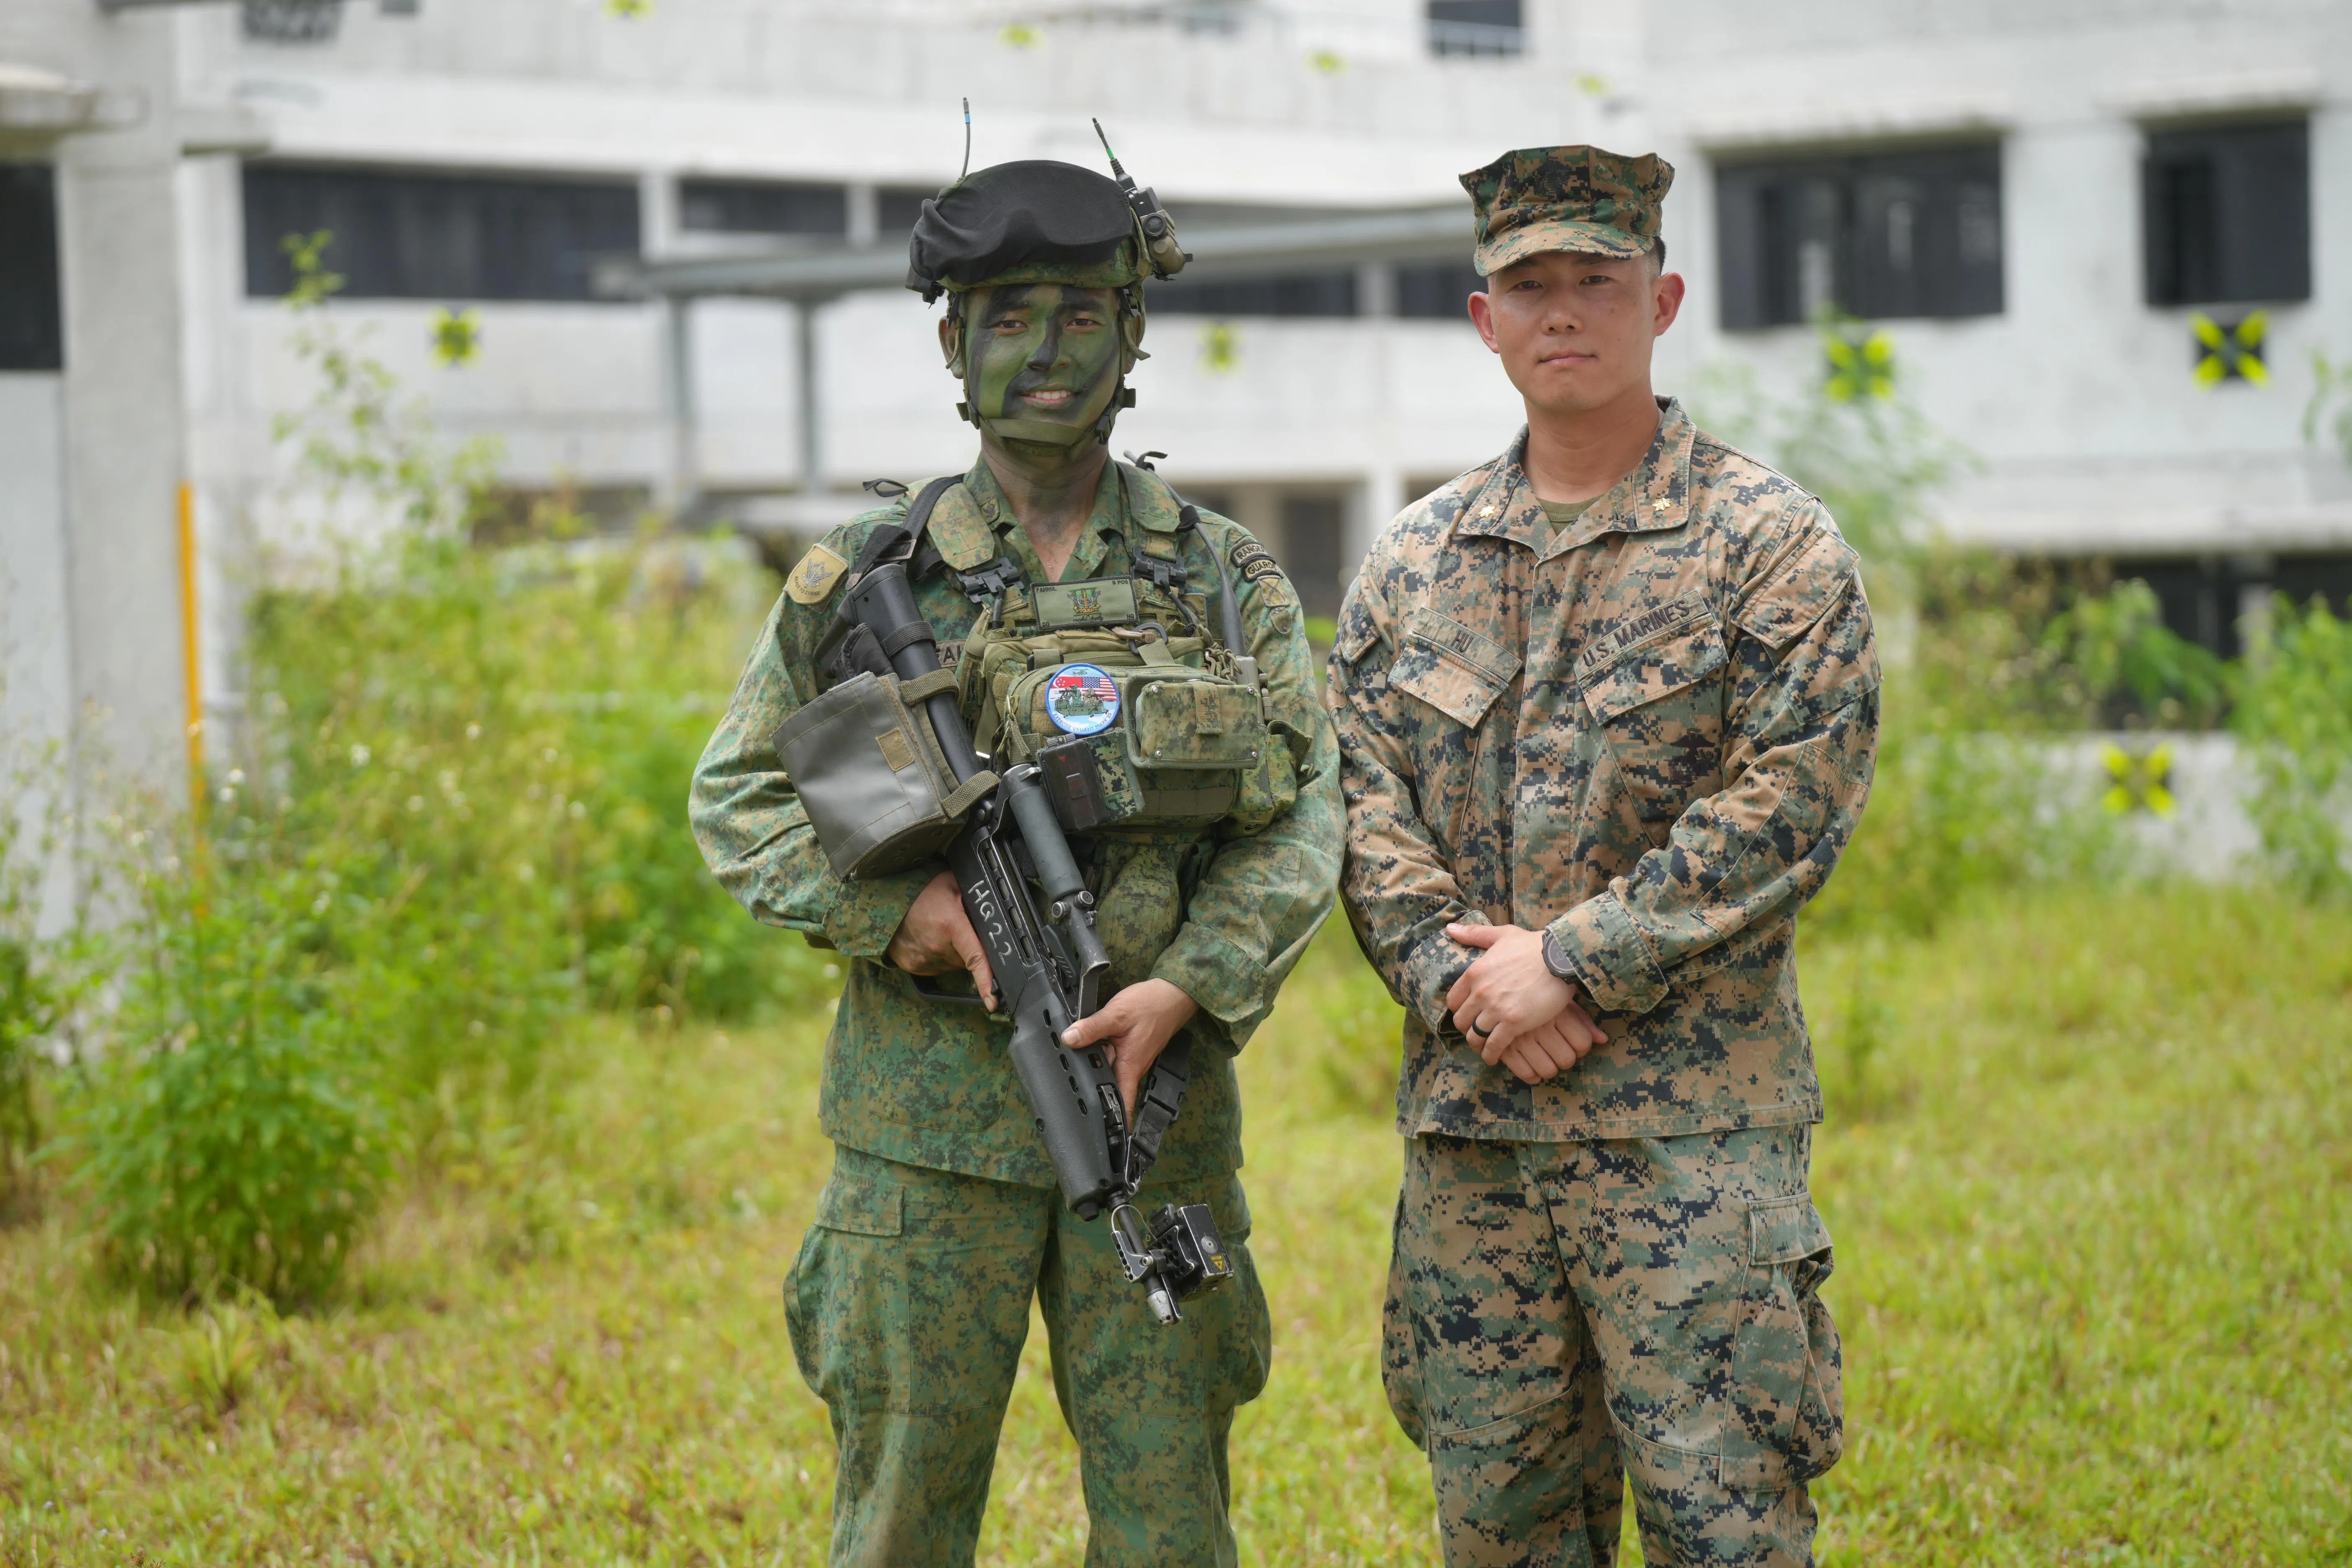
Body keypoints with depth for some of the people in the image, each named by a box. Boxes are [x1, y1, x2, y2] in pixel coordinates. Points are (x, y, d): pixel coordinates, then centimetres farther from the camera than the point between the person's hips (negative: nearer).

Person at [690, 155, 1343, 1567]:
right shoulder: (867, 578, 4)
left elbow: (1304, 817, 1)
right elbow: (738, 801, 7)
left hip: (1155, 1095, 1)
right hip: (931, 1116, -1)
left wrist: (1189, 989, -14)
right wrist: (885, 904, -10)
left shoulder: (1230, 580, 6)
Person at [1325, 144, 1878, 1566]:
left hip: (1692, 1125, -4)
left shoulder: (1771, 544, -1)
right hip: (1464, 1123, 5)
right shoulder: (1414, 563, 13)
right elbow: (1363, 800, 7)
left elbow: (1789, 805, -10)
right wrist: (1458, 978, -10)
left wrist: (1572, 961, -13)